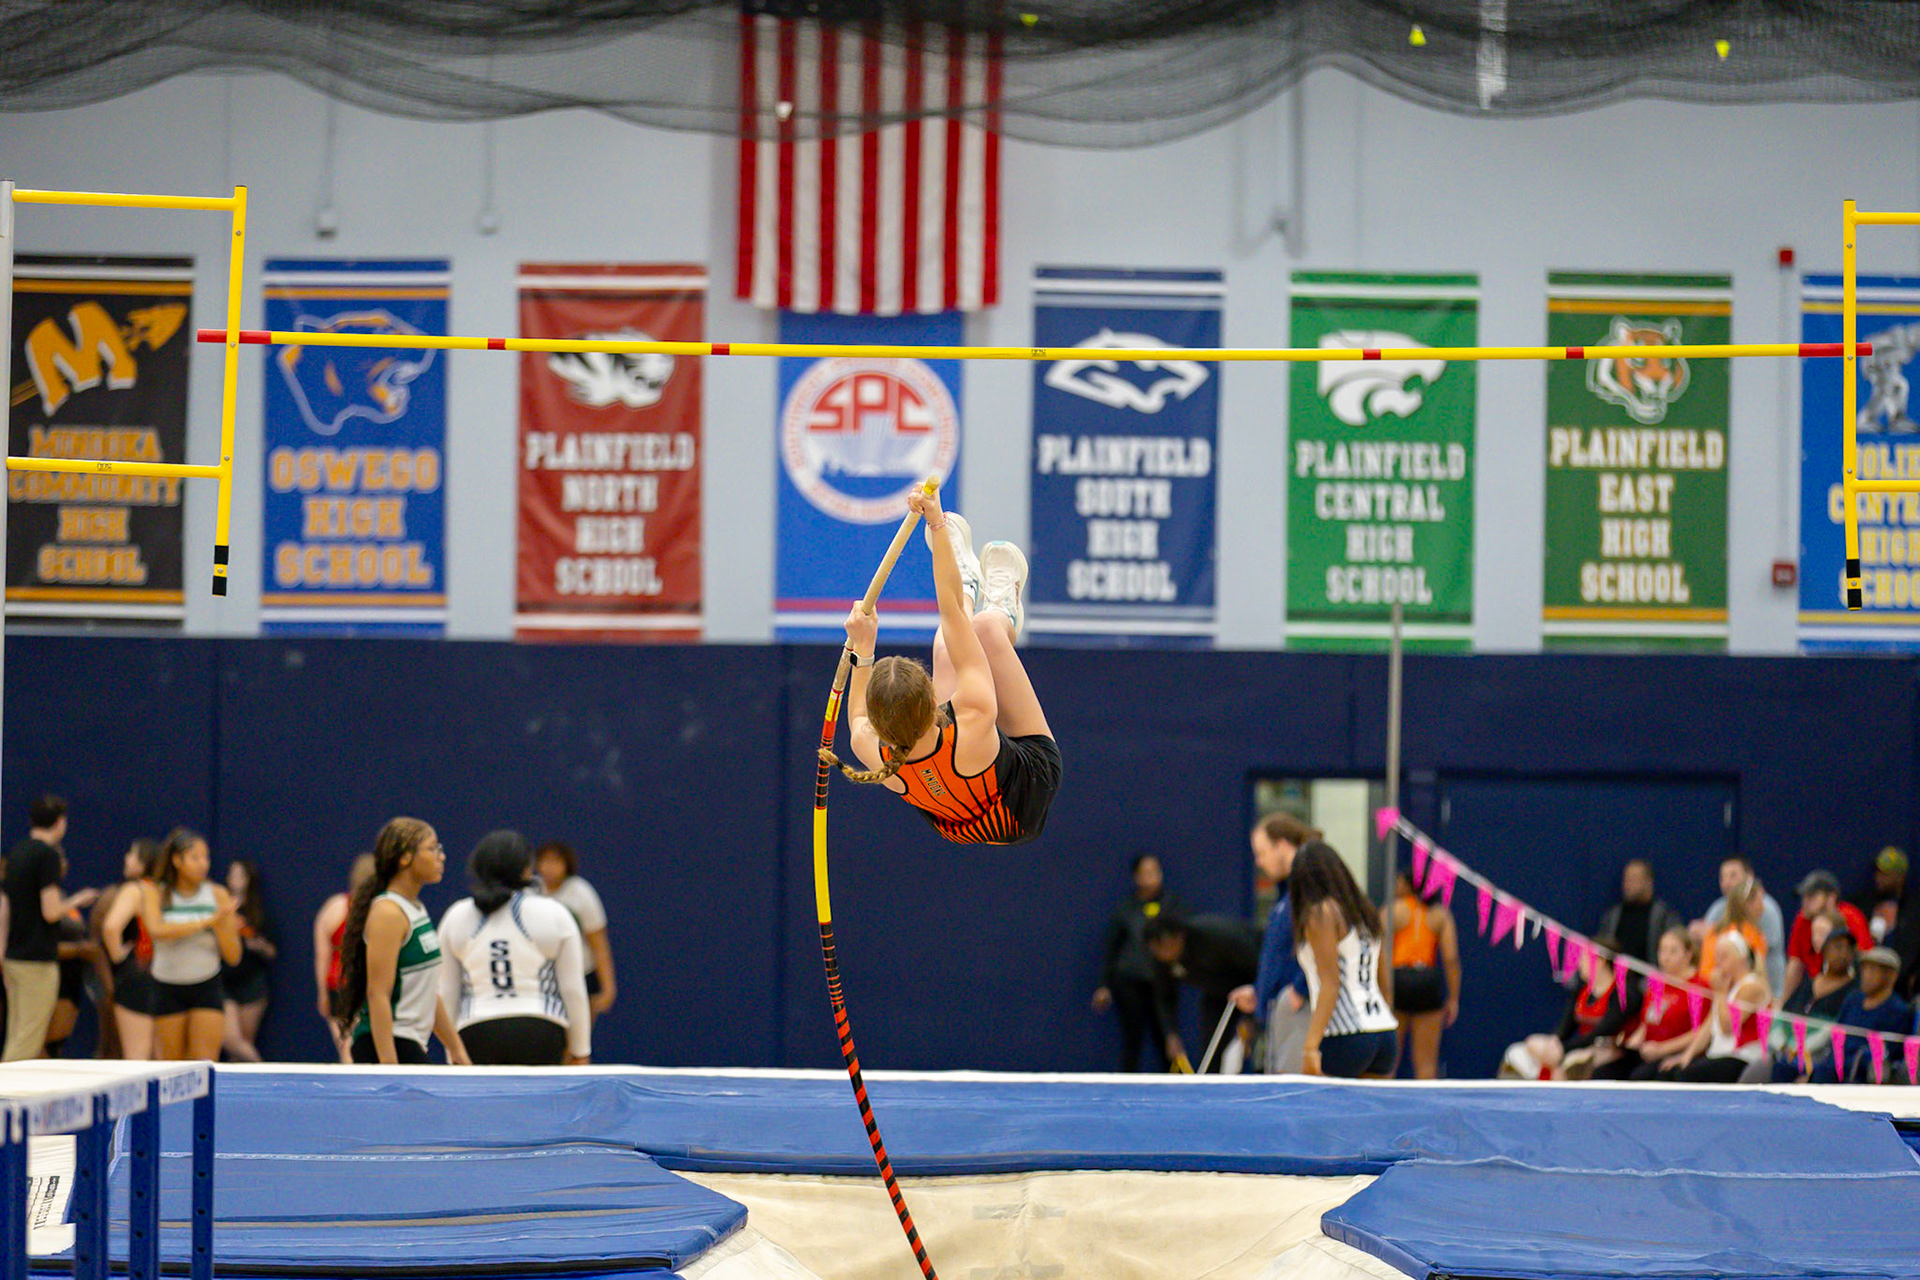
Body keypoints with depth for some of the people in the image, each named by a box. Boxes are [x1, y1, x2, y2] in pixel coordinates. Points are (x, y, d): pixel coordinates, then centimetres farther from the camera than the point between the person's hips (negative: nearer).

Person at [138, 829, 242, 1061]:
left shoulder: (217, 895, 2)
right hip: (167, 988, 0)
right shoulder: (154, 893, -1)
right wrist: (206, 922, -26)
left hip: (207, 988, 1)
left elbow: (233, 956, 1)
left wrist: (221, 924, -18)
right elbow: (157, 929, -23)